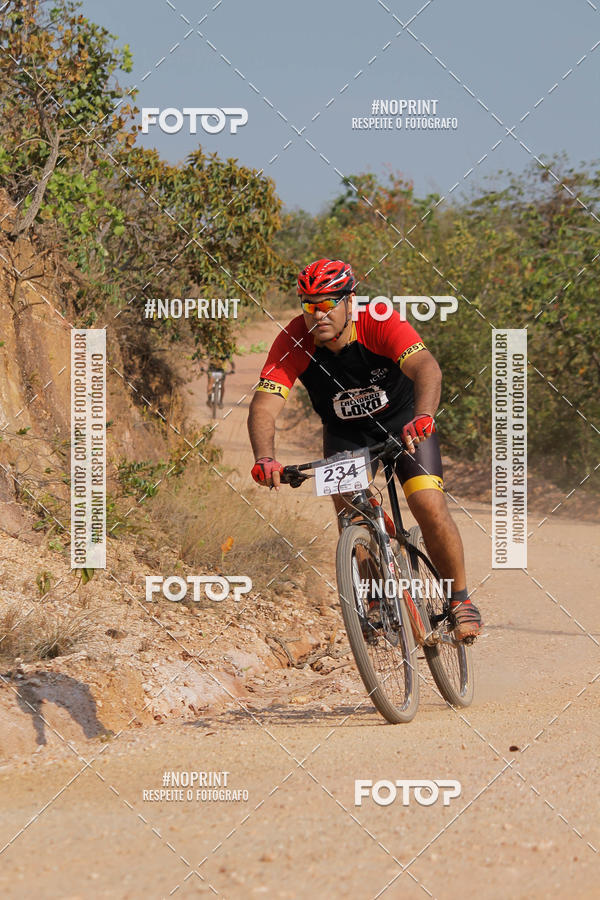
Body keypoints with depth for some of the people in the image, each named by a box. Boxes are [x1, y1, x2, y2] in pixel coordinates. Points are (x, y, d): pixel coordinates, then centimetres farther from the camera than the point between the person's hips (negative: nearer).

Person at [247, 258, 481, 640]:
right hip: (345, 433, 2)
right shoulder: (294, 341, -24)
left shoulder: (380, 324, -30)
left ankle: (460, 598, 2)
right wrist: (265, 458, -52)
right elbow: (265, 405, -33)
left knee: (429, 505, -19)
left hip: (402, 420, -2)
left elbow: (426, 368, -44)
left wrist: (423, 416, -64)